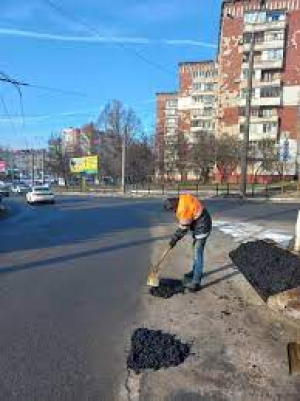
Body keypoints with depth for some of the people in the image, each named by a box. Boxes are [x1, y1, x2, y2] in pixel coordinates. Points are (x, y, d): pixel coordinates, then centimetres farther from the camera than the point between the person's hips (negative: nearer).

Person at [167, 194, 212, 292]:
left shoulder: (183, 208, -28)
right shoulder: (183, 199, 1)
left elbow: (183, 228, -19)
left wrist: (175, 238, -8)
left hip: (202, 228, -10)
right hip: (199, 226, 10)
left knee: (197, 254, -8)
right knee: (195, 249, 22)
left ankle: (196, 282, -4)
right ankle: (195, 271, 39)